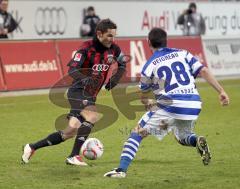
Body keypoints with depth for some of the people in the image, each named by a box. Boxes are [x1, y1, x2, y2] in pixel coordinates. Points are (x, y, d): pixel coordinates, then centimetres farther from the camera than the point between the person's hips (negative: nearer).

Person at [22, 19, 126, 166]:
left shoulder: (113, 49, 0)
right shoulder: (87, 48, -17)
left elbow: (123, 65, 17)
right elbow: (72, 69, -25)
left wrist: (115, 79, -1)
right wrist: (84, 79, -44)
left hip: (91, 95, 7)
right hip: (78, 91, -7)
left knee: (71, 131, 5)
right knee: (92, 117, -31)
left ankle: (32, 147, 19)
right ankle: (74, 156, -23)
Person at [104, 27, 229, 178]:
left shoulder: (150, 65, 7)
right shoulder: (183, 54, 14)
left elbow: (143, 96, 17)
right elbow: (203, 71, 2)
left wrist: (149, 103, 40)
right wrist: (221, 91, 1)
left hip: (169, 106, -4)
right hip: (193, 106, 4)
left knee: (137, 132, 8)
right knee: (183, 138, 29)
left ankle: (122, 169, -6)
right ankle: (197, 141, -5)